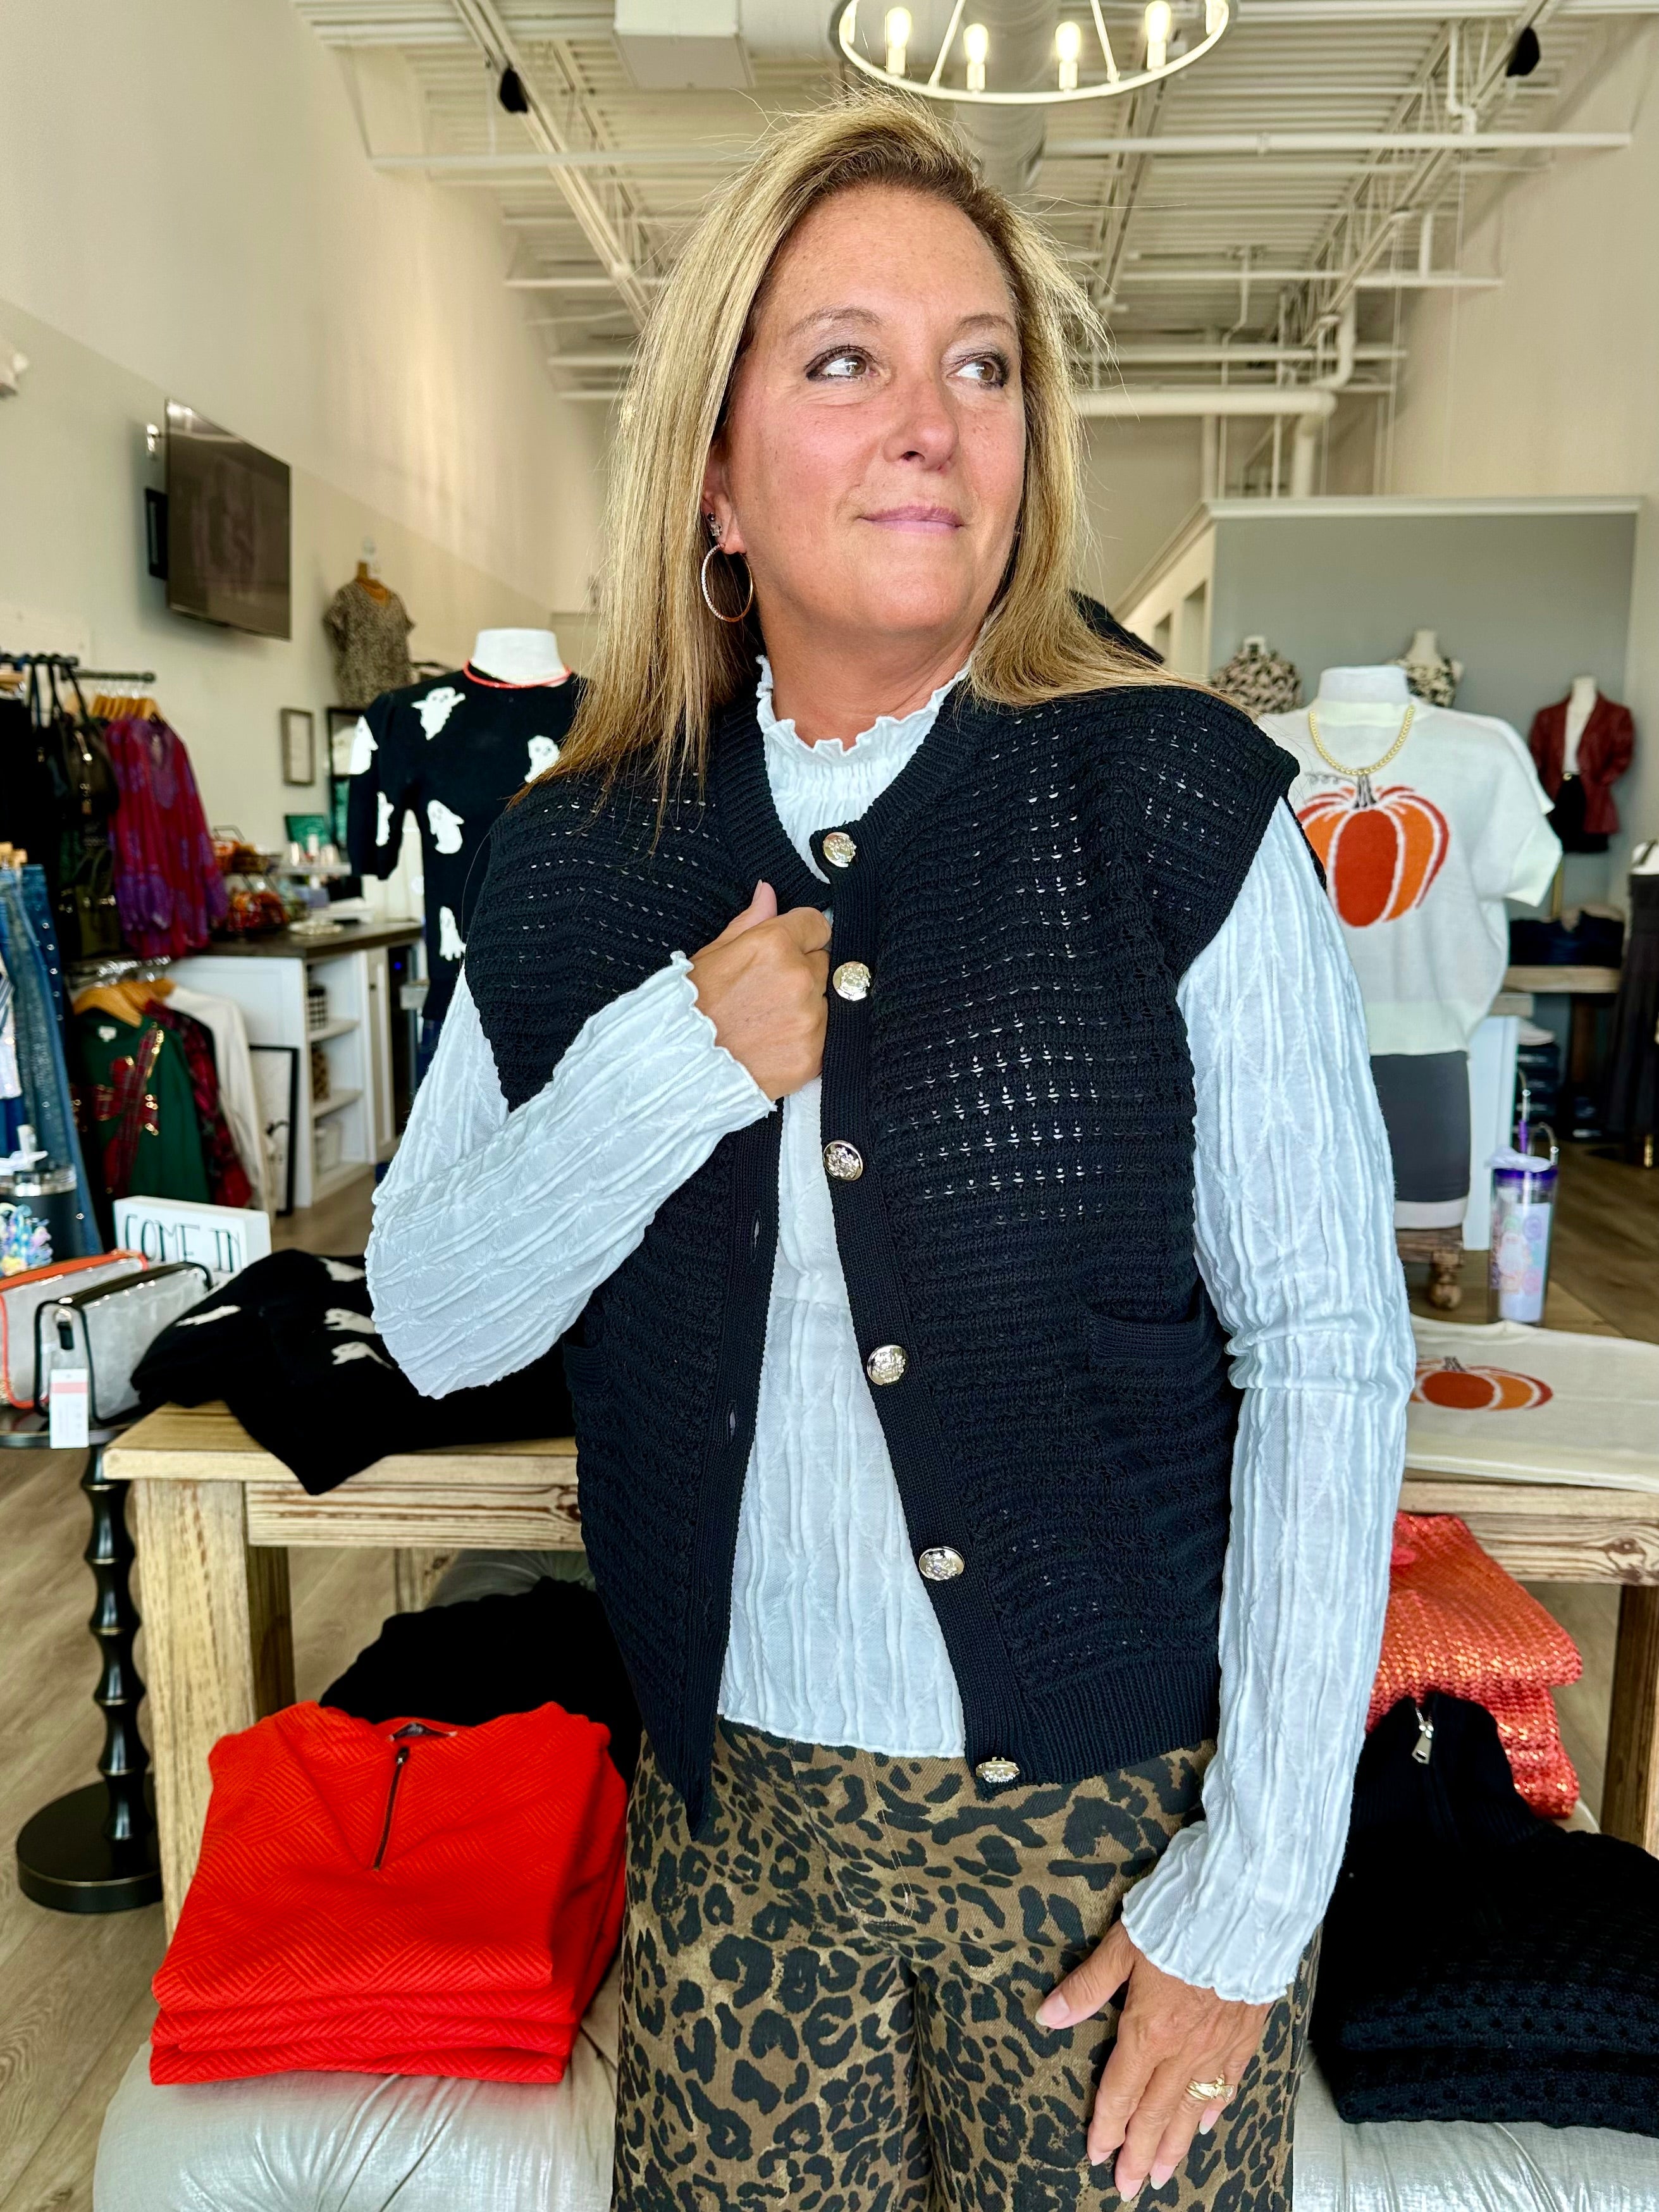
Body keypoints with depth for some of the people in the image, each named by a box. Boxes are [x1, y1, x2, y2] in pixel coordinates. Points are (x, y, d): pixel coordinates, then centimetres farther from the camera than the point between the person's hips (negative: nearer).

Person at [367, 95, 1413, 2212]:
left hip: (1118, 1805, -2)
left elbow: (1329, 1351, -11)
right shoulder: (579, 861, -2)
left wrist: (1250, 1899, -10)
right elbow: (434, 1322, -1)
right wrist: (672, 1066, -18)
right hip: (736, 1813, 3)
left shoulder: (1177, 803, -11)